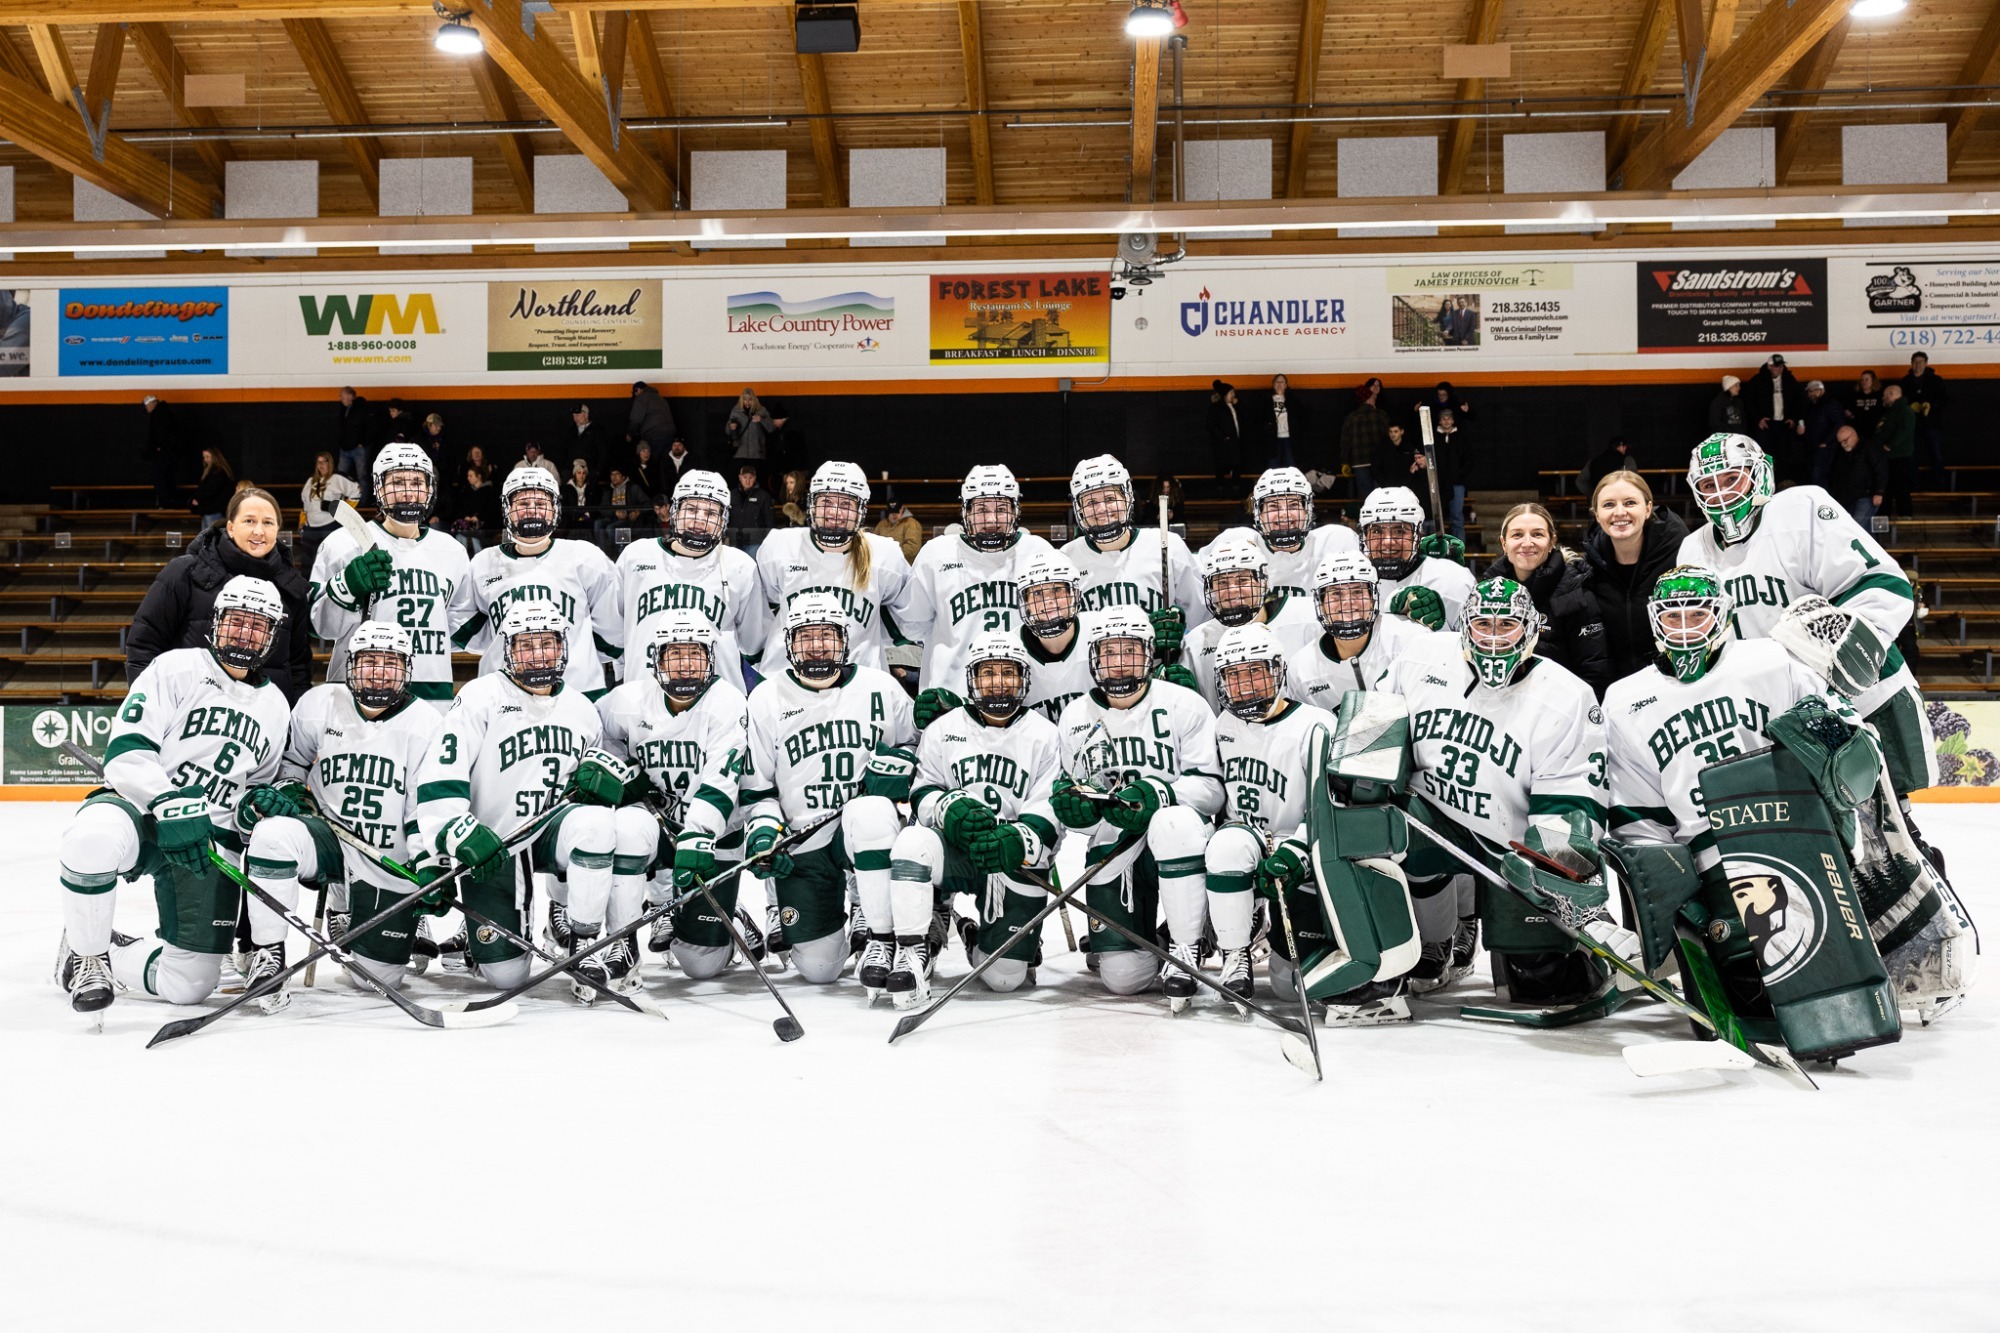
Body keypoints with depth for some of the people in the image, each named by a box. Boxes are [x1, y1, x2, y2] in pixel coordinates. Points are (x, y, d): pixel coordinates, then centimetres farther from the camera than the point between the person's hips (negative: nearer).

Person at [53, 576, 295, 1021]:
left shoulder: (275, 706, 13)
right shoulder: (175, 669, -3)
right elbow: (126, 751, -14)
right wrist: (172, 808, -29)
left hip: (209, 838, 4)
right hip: (142, 809, -4)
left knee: (190, 983, -3)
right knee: (93, 839, -42)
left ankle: (111, 956, 30)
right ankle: (86, 957, -13)